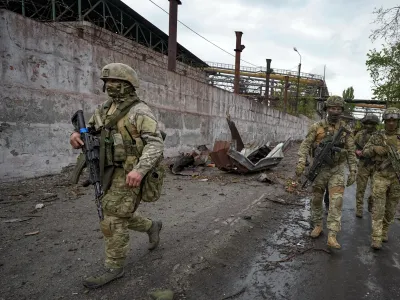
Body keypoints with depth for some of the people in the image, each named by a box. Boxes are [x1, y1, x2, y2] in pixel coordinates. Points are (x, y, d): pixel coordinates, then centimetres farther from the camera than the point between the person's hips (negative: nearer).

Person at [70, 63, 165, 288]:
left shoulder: (140, 111, -13)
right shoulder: (105, 109, 12)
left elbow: (156, 144, -22)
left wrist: (140, 169, -35)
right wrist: (77, 135, -11)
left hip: (129, 174, -8)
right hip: (111, 173, 8)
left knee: (114, 220, -4)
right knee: (119, 215, 18)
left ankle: (114, 268, 13)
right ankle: (152, 226, 39)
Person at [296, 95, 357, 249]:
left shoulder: (346, 129, -1)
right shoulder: (317, 126, -5)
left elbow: (351, 152, 3)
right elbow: (305, 145, -8)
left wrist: (353, 172, -2)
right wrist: (301, 162, -22)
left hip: (337, 170, 0)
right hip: (319, 168, 0)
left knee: (336, 202, -10)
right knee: (316, 199, 10)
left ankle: (332, 237, -9)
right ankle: (318, 226, 31)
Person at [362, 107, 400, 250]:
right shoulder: (377, 136, 0)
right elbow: (365, 152, 3)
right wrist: (375, 148, -17)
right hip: (381, 176, -1)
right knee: (378, 208, -5)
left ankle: (384, 231, 32)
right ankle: (376, 238, -2)